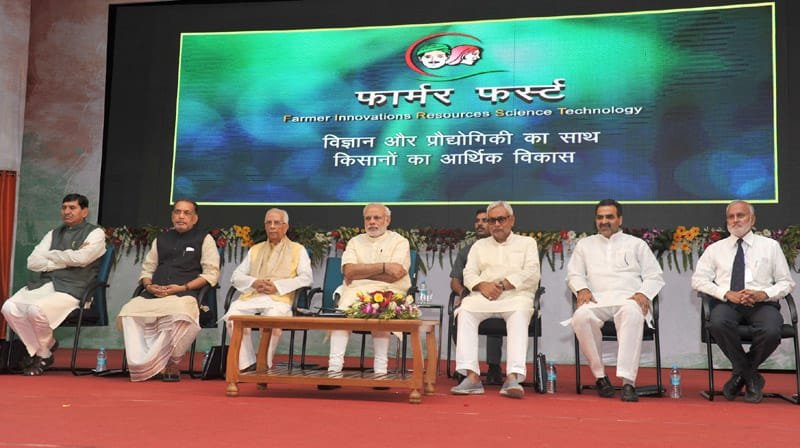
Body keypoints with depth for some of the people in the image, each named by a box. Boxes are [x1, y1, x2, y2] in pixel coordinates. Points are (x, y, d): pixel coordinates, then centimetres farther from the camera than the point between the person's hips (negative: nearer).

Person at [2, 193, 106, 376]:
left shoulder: (95, 233, 3)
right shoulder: (54, 233, 19)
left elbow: (80, 258, -16)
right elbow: (32, 262, 8)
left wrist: (50, 255, 0)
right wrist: (65, 261, -5)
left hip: (70, 289, -6)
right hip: (42, 284, 6)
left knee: (36, 309, -30)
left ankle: (42, 352, 1)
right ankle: (41, 350, 2)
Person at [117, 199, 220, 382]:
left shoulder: (204, 239, 11)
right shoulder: (161, 239, 26)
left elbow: (211, 273, 1)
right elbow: (147, 268, 25)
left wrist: (183, 287, -11)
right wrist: (149, 286, 1)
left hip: (184, 294, -5)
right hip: (154, 293, 5)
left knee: (180, 317, -38)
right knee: (128, 312, -25)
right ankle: (139, 363, -21)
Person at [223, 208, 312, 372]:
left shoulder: (297, 250, 17)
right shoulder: (255, 250, 28)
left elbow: (307, 278, 2)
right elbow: (236, 276, 21)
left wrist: (277, 285, -8)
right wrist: (254, 282, -1)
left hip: (279, 298, -3)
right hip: (252, 297, 3)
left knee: (272, 317, -38)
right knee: (233, 314, -30)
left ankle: (264, 365, -24)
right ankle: (247, 364, -22)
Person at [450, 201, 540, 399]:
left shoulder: (527, 243, 20)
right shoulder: (479, 245, 27)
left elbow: (531, 274, 3)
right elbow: (469, 274, 13)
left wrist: (504, 284, -10)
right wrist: (482, 285, -10)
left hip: (516, 295, -2)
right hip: (484, 296, 2)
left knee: (519, 314, -37)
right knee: (466, 310, -31)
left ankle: (513, 377, -46)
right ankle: (472, 375, -38)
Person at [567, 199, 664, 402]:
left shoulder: (636, 244, 23)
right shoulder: (585, 244, 27)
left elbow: (654, 276, 16)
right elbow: (574, 274, 19)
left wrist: (643, 293, -6)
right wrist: (582, 289, -4)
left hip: (628, 299, -1)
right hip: (597, 299, 1)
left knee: (632, 313, -40)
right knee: (581, 316, -36)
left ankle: (628, 382, -43)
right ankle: (600, 376, -23)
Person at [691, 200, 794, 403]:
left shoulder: (770, 246, 16)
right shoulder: (715, 249, 16)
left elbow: (786, 282, 13)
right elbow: (698, 280, 7)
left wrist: (764, 294, -8)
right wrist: (727, 294, -9)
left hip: (762, 304, 0)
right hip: (727, 303, 0)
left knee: (771, 331, -34)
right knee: (718, 324, -36)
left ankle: (740, 373, -3)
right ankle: (751, 378, -11)